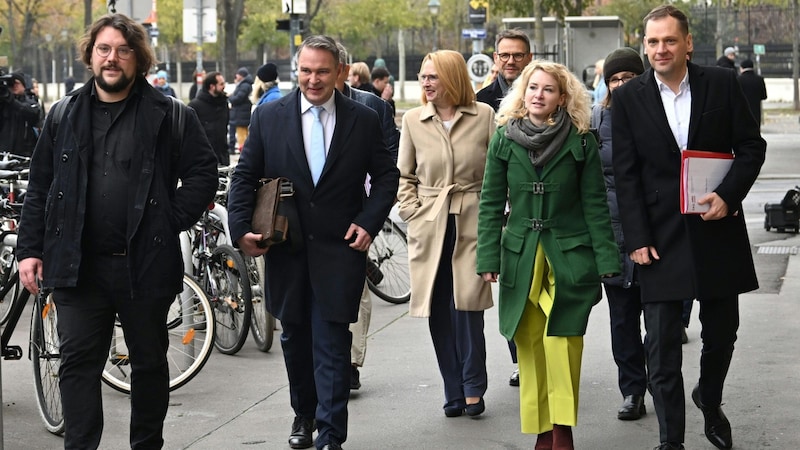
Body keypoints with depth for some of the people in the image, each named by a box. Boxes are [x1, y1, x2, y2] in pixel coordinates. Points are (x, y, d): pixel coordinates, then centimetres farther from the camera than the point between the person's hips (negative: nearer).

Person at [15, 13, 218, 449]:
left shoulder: (168, 115, 0)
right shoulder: (65, 115, 8)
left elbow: (204, 172, 0)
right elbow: (39, 186, 10)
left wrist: (171, 221, -8)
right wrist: (29, 248, 4)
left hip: (145, 264, -1)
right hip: (77, 265, 2)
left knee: (150, 362, 11)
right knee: (78, 363, 1)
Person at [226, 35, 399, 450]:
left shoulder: (364, 120, 1)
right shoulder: (268, 116, 1)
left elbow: (386, 175, 7)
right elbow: (245, 176, 4)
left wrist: (369, 222, -6)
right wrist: (241, 228, -6)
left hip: (340, 249, -2)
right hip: (286, 247, 2)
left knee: (332, 344, -5)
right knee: (294, 337, 15)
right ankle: (304, 414, 35)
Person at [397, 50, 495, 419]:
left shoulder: (484, 116, 1)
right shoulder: (413, 120, 6)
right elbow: (404, 176, 14)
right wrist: (413, 214, 3)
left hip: (471, 224, -2)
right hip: (429, 228, 3)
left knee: (467, 305, -11)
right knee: (438, 312, 3)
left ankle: (473, 388, 1)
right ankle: (454, 392, 13)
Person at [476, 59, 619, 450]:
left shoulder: (581, 142, -1)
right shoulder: (504, 139, 4)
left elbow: (595, 205, 0)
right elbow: (491, 204, 6)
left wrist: (606, 262, -5)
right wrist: (487, 259, -1)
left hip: (569, 256, -2)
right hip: (521, 257, 2)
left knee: (561, 343, -12)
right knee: (529, 347, 4)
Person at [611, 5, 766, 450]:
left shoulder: (722, 84, 0)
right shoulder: (629, 97, -1)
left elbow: (752, 145, 3)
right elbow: (627, 174, -1)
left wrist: (728, 195, -13)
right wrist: (638, 239, -7)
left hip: (716, 226, 1)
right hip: (661, 236, -1)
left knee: (722, 330, 13)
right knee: (662, 344, -1)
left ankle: (710, 401, 41)